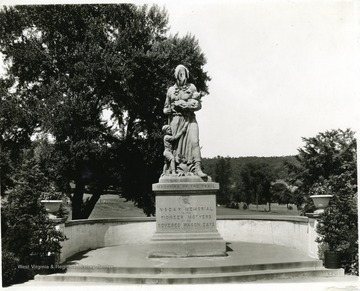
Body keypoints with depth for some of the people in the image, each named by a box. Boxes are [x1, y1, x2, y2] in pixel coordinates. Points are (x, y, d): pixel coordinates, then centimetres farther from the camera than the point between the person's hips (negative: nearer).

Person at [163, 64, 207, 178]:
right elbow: (166, 109, 16)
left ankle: (198, 168, -24)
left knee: (194, 141, -16)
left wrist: (182, 104, -9)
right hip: (176, 120, 1)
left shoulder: (191, 87, 9)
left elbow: (198, 105, 1)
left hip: (190, 119, -1)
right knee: (176, 143, -5)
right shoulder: (171, 90, 14)